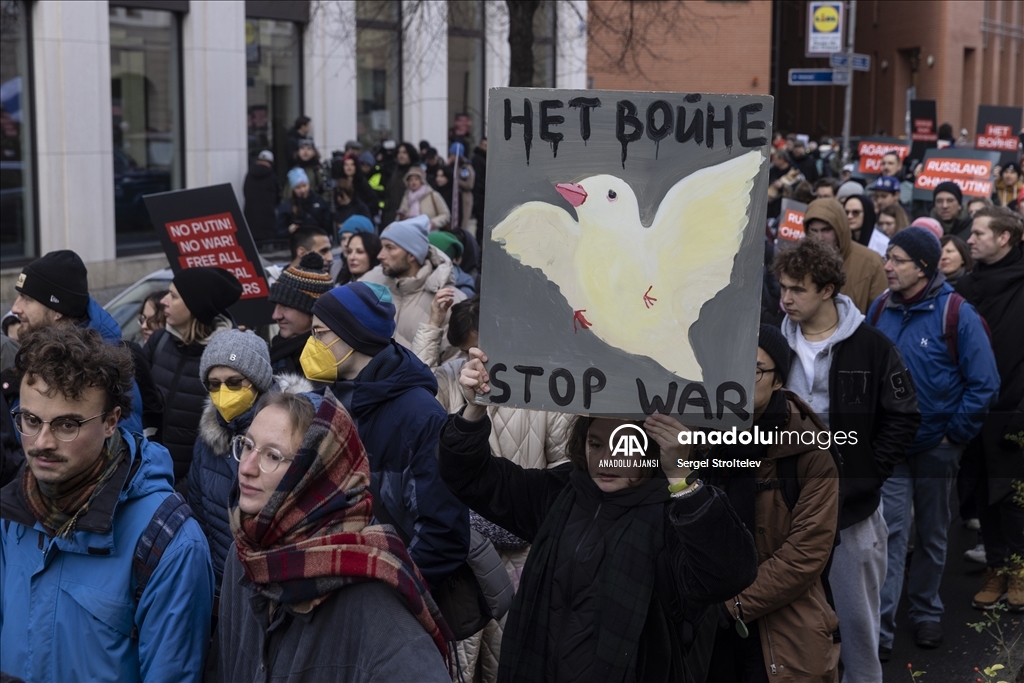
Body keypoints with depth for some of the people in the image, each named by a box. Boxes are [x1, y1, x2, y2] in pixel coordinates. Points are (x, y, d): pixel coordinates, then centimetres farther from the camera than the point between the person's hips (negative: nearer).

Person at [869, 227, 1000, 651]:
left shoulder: (957, 314, -14)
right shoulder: (880, 310, -3)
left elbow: (984, 384, -13)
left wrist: (955, 435, -11)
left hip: (936, 446, -2)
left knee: (932, 533, 15)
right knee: (890, 530, -3)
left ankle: (926, 611, 32)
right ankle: (880, 623, 0)